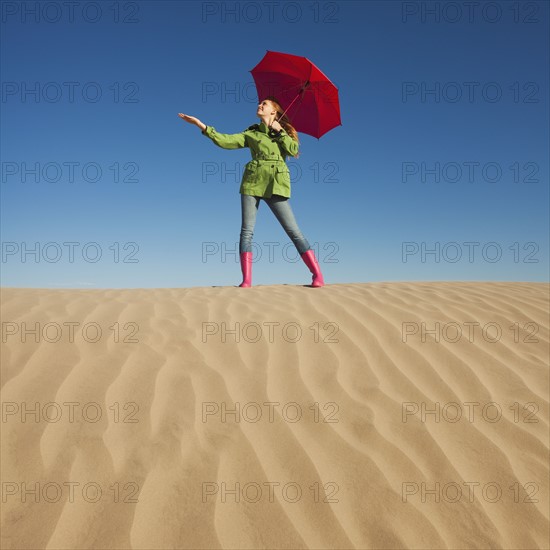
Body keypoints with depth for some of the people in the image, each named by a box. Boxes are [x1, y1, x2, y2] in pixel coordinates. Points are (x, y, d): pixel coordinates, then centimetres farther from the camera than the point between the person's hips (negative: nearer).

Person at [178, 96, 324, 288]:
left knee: (293, 231, -7)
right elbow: (225, 141, 9)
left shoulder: (284, 131, 18)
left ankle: (317, 275, -6)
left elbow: (294, 151, 1)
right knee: (247, 230, -8)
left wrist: (278, 131, 3)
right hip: (252, 181, 2)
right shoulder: (251, 133, 20)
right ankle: (246, 280, -8)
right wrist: (201, 125, 5)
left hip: (275, 185, -2)